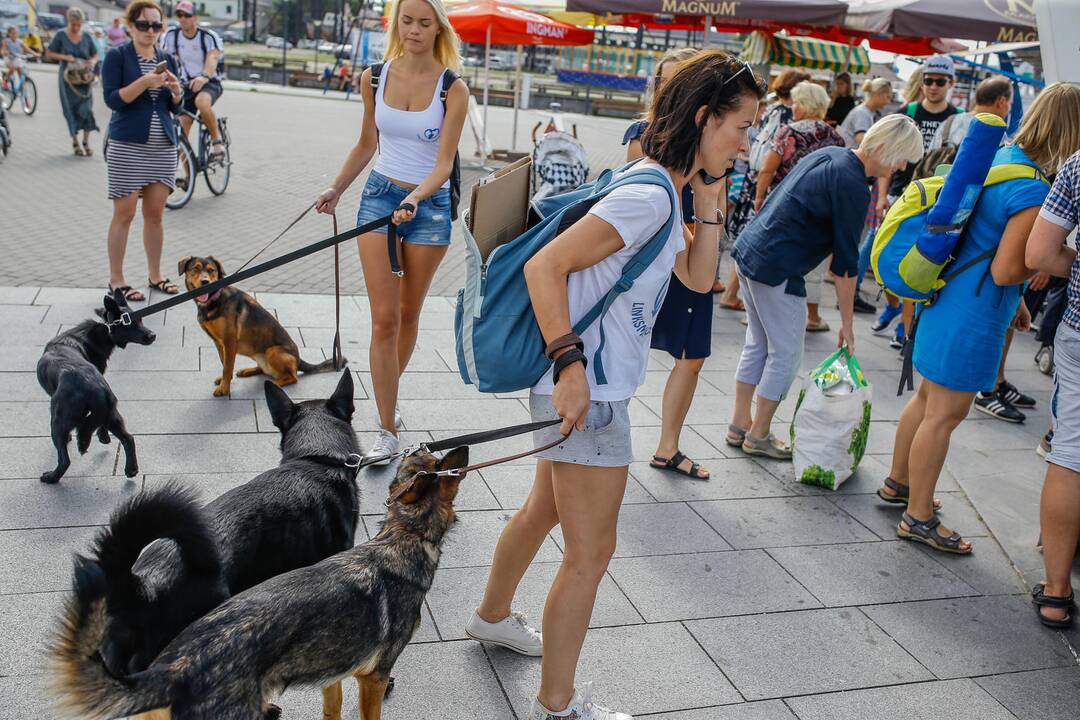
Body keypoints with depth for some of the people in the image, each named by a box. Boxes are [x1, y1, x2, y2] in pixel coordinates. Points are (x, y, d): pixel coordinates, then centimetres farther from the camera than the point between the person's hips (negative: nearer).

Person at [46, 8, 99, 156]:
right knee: (72, 110, 1)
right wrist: (65, 57, -15)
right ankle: (75, 143, 12)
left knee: (86, 108, -9)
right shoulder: (61, 36, -1)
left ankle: (86, 142, 0)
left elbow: (95, 55, 11)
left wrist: (92, 62, -11)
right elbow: (49, 54, 1)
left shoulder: (86, 37, 4)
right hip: (68, 78, -1)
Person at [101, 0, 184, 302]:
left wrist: (176, 89, -9)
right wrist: (144, 82, -23)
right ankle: (116, 280, 6)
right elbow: (112, 99, -12)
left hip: (163, 145, 4)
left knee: (155, 213, 7)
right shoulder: (117, 56, -2)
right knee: (124, 214, -2)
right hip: (127, 145, -4)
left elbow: (175, 107, 13)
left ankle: (155, 275, 18)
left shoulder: (166, 60, 12)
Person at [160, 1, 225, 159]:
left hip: (210, 82, -4)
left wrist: (204, 76, -49)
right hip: (187, 84, 4)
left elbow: (212, 58, -29)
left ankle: (217, 139, -17)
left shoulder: (208, 36, -13)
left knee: (201, 102, -39)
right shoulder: (171, 36, -2)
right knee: (181, 131, -7)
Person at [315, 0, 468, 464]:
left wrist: (416, 199, -30)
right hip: (380, 196, 1)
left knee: (408, 313, 11)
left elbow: (444, 162, -14)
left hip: (429, 204, -1)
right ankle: (387, 429, 0)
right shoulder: (375, 78, 1)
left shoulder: (453, 88, -8)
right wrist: (336, 189, 7)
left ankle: (387, 398, 33)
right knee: (384, 318, -5)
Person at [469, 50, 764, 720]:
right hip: (588, 393, -10)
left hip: (592, 386, 10)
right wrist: (570, 363, -26)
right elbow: (544, 266, -25)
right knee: (591, 553, 3)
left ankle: (493, 615, 50)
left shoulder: (666, 190, 9)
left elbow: (698, 279, 16)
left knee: (544, 510, 27)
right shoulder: (648, 196, -22)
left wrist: (709, 205, 5)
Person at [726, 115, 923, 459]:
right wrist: (847, 323, -6)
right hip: (777, 270, -9)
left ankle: (739, 424, 27)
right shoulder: (852, 185, -16)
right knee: (785, 354, 5)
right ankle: (759, 435, 16)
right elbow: (845, 262, -14)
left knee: (757, 345, 18)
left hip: (749, 249, 9)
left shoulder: (829, 154, 10)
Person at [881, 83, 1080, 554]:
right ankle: (918, 518, 13)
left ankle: (898, 481, 37)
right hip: (974, 315, -10)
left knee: (929, 398, 21)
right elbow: (1006, 270, -22)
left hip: (951, 298, 10)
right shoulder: (1034, 192, -22)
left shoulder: (1001, 158, 7)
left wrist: (1014, 299, 21)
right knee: (945, 412, 1)